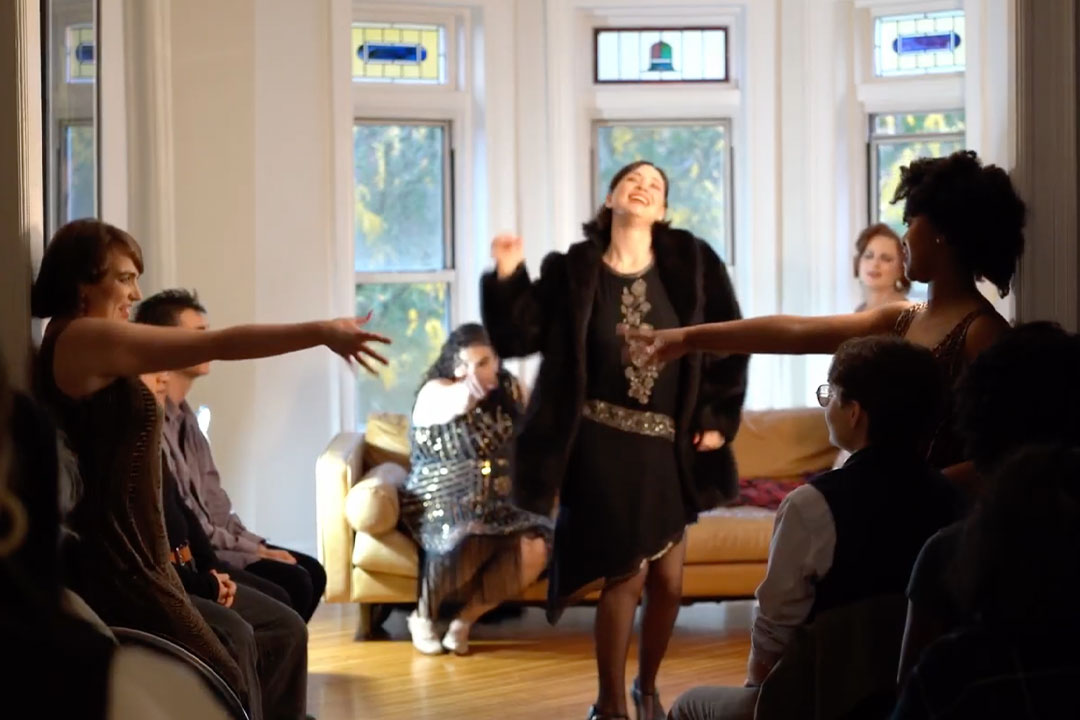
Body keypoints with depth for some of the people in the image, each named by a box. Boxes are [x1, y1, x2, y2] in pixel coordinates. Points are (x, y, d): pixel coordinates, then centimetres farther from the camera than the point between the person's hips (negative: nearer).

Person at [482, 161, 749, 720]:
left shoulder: (689, 263, 0)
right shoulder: (572, 272, -2)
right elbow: (520, 336, -6)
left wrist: (717, 419, -2)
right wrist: (507, 277, -19)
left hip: (666, 446, 2)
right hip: (602, 444, -2)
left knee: (668, 581, 7)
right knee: (626, 575, -7)